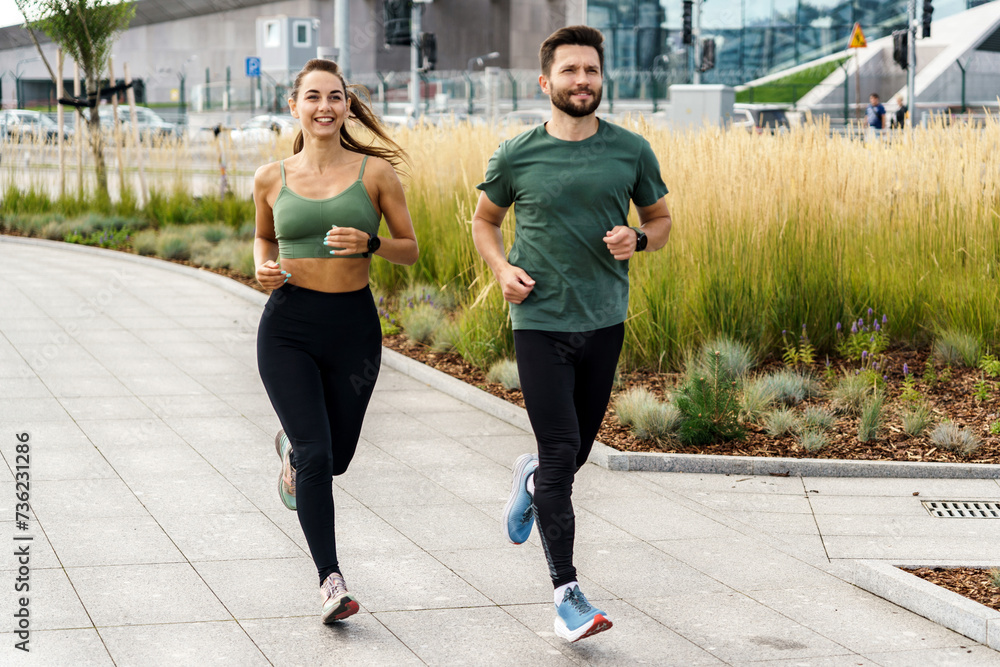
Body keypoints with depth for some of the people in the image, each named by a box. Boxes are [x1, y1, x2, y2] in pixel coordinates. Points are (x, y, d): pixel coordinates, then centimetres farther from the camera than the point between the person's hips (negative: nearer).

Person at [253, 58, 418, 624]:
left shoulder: (375, 172, -2)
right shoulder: (272, 179, 3)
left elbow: (411, 250, 4)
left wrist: (369, 243, -16)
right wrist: (263, 267, -1)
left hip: (354, 327, 1)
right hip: (289, 327, -1)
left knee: (336, 457, 15)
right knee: (316, 456, -13)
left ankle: (292, 446, 52)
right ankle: (332, 580, -5)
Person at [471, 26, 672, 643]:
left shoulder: (631, 151, 1)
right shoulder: (517, 157, -2)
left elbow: (661, 218, 14)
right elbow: (484, 220, 14)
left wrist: (638, 239, -9)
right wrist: (502, 268, -5)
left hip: (604, 321, 3)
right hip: (540, 321, -2)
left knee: (577, 452, 12)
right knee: (562, 454, -8)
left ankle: (532, 480, 49)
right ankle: (567, 592, -3)